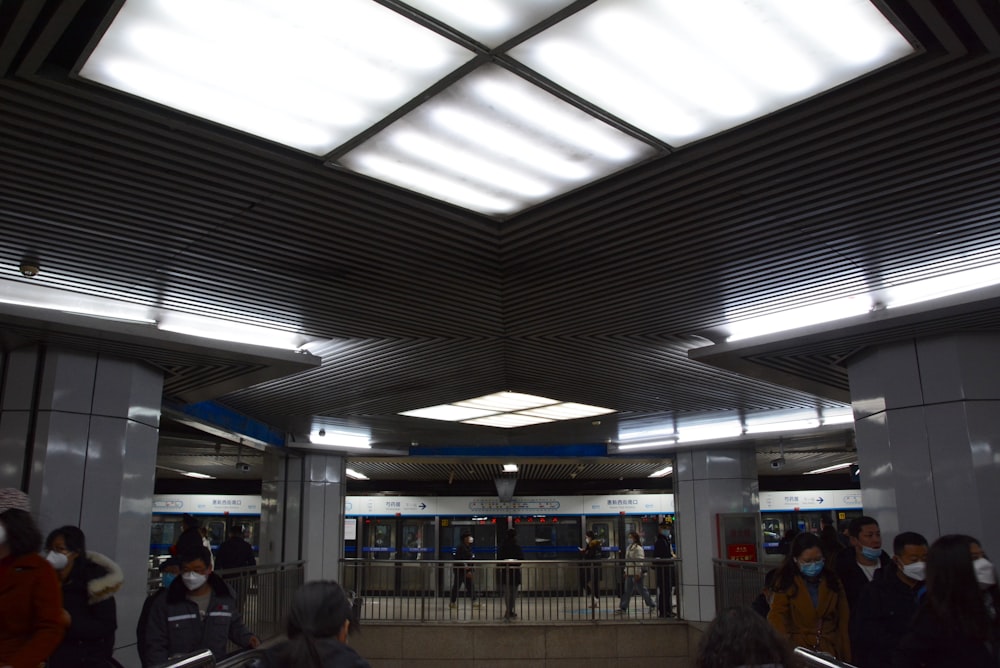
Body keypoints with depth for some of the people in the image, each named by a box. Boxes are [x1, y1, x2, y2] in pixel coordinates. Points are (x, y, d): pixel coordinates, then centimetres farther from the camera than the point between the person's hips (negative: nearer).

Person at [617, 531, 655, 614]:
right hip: (629, 573, 9)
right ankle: (623, 608, 9)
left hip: (636, 574, -9)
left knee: (642, 590, 2)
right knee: (627, 591, 7)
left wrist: (638, 573, -21)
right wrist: (626, 571, 17)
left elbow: (640, 562, -19)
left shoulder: (638, 548, -14)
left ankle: (652, 605, 17)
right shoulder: (629, 547, 14)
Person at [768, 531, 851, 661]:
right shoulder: (786, 583, -6)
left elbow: (843, 621, 7)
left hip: (830, 651, 3)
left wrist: (846, 657, 5)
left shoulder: (833, 581, 4)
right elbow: (777, 615, -13)